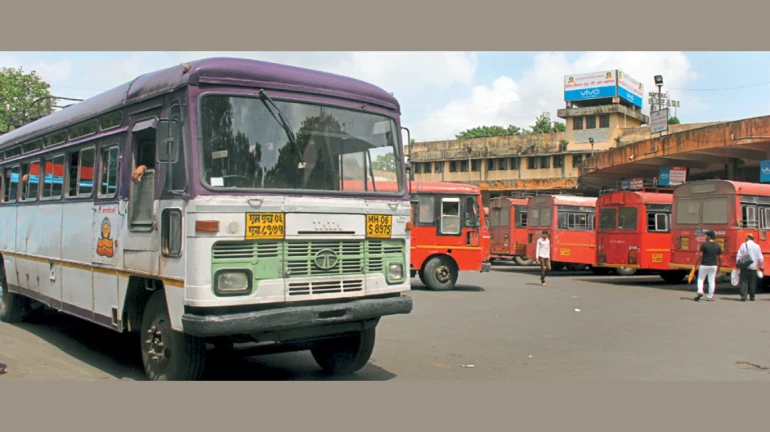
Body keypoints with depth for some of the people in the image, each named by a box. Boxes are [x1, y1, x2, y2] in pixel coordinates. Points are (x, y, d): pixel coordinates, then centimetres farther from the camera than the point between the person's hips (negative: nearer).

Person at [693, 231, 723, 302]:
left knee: (700, 279, 9)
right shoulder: (718, 246, 3)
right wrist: (719, 265, 16)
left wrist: (696, 264, -2)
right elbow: (720, 257, 4)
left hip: (704, 265, -3)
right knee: (712, 281, 9)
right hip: (713, 266, 3)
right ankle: (710, 296, 11)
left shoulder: (704, 244, -9)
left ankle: (700, 291, -11)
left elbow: (700, 256, -11)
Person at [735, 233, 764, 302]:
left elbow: (739, 256, -6)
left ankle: (743, 296, -10)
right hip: (753, 267, 3)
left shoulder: (743, 245, -4)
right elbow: (760, 258, 8)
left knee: (744, 281, -1)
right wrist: (760, 266, 19)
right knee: (752, 282, 10)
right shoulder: (757, 246, 4)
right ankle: (752, 296, 14)